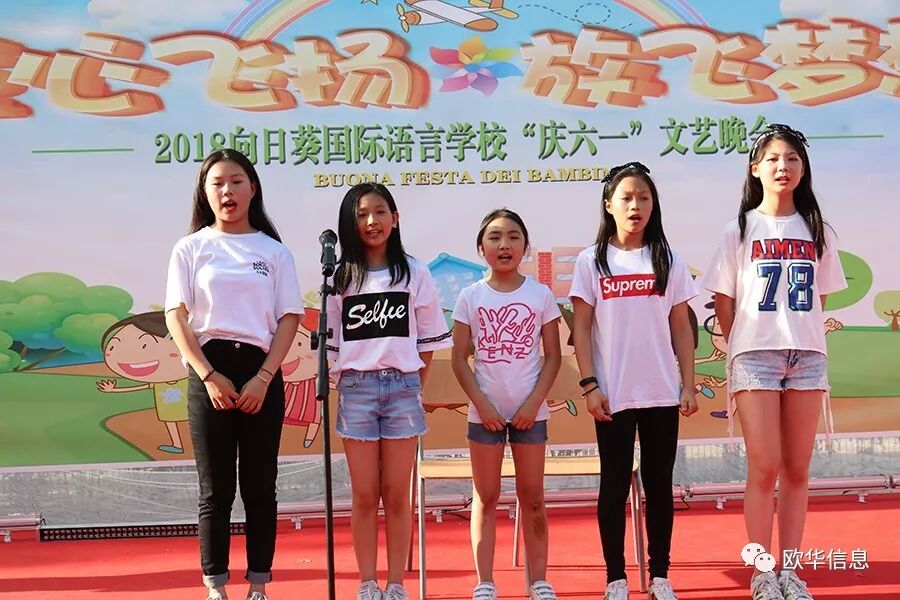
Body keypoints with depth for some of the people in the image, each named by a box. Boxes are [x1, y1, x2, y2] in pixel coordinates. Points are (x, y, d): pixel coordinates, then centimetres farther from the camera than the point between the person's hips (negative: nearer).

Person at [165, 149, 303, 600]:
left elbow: (289, 318, 3)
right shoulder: (191, 248, 7)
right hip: (208, 371, -1)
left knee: (260, 485, 5)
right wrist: (209, 376, -11)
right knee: (215, 488, 3)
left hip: (261, 373, 1)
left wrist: (263, 378, -9)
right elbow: (176, 317, 0)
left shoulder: (273, 250, 8)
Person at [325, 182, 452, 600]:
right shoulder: (340, 278, 5)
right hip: (356, 389, 0)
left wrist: (413, 388, 3)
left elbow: (428, 339, 7)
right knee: (365, 496, 3)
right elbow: (329, 343, 8)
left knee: (397, 496, 3)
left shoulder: (414, 273, 5)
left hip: (402, 387, 0)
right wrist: (343, 386, 1)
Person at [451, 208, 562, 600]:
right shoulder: (470, 297, -1)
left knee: (532, 498, 8)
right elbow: (459, 359, -1)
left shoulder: (541, 295, 0)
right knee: (485, 498, 6)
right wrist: (482, 404, -10)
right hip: (485, 411, 0)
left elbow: (553, 356, 1)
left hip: (530, 411, 0)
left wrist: (534, 403, -9)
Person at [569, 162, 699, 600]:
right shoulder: (591, 261, 2)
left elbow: (681, 327, 7)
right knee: (615, 485, 5)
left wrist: (688, 385, 1)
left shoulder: (668, 261, 7)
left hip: (662, 392, 2)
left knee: (659, 484, 7)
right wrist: (589, 385, -8)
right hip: (613, 394, -1)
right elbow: (581, 328, 0)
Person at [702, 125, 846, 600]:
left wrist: (803, 338, 4)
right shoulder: (741, 229, 2)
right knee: (764, 468, -4)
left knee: (797, 469, 5)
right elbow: (724, 301, 3)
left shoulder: (816, 231, 10)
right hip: (755, 355, -3)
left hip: (807, 356, 3)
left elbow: (820, 297, 14)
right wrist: (738, 351, 1)